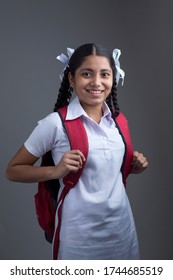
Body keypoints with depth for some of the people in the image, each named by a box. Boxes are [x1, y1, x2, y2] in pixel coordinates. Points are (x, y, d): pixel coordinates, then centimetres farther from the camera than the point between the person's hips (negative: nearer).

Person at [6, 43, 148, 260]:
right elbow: (13, 170, -8)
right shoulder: (56, 123, -15)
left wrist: (134, 166, -3)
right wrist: (56, 171, -23)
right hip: (81, 231, -5)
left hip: (122, 224, 5)